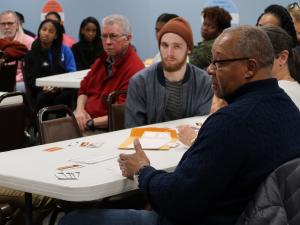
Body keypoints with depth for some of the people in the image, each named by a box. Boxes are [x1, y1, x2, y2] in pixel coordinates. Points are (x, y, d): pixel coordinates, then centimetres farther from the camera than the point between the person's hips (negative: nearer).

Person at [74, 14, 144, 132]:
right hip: (85, 120, 8)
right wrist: (79, 109, 1)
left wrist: (90, 123, -16)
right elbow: (84, 88, 22)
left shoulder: (134, 69, -18)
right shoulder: (104, 59, 11)